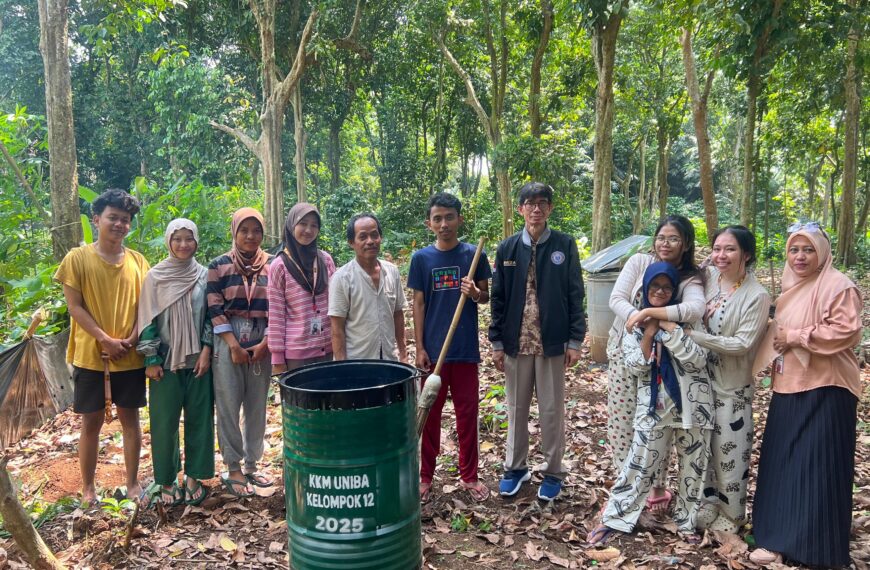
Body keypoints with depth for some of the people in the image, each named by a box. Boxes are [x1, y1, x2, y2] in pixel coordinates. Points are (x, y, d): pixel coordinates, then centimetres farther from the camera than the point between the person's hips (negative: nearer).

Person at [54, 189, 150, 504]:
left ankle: (133, 483, 22)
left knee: (130, 418, 9)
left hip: (130, 356, 2)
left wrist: (131, 339, -9)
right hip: (90, 355, -2)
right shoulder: (78, 258, -3)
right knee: (91, 421, 7)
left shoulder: (137, 261, 5)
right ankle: (88, 488, 21)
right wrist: (106, 340, -14)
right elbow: (75, 306, -7)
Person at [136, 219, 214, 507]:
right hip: (166, 361, -1)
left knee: (199, 418, 6)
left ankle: (194, 477, 20)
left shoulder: (204, 275, 3)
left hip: (198, 360, 1)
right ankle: (167, 480, 19)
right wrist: (151, 359, -5)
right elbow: (148, 319, -1)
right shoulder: (155, 276, -1)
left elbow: (211, 315, 5)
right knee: (165, 422, 5)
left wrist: (206, 350, -5)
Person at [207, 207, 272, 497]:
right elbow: (214, 309, -5)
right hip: (228, 343, -2)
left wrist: (265, 344, -6)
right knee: (228, 407, 2)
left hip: (261, 346, 2)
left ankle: (251, 466, 21)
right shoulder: (219, 266, -1)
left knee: (257, 407, 7)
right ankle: (233, 470, 13)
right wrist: (234, 346, -11)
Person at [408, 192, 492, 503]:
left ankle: (469, 475, 24)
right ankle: (426, 475, 23)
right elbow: (418, 304, 1)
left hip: (465, 349, 0)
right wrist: (419, 348, -4)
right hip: (433, 349, 0)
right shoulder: (421, 258, 0)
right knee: (430, 413, 9)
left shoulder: (474, 255, -1)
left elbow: (486, 297, 6)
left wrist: (475, 293, -17)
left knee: (467, 413, 9)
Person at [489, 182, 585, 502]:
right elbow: (498, 298, 4)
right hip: (516, 343, 2)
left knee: (552, 410, 8)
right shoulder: (508, 248, 3)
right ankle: (515, 467, 28)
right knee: (516, 408, 13)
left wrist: (575, 341, -5)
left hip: (552, 342, -2)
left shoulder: (564, 245, -2)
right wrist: (497, 342, 2)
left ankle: (553, 472, 23)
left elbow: (575, 295, -1)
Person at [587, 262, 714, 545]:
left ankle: (686, 522, 30)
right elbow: (635, 367, -5)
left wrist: (670, 328, -17)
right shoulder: (636, 322, 4)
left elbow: (698, 360, -12)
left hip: (692, 403, 0)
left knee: (693, 465, 11)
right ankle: (614, 518, 14)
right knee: (640, 464, 2)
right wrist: (649, 332, -14)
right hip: (654, 405, 0)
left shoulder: (688, 318, -1)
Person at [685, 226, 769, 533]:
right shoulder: (708, 278, -1)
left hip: (732, 386, -5)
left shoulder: (757, 296, -15)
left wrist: (692, 335, -24)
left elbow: (742, 344, -20)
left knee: (729, 451, 7)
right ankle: (709, 504, 34)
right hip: (700, 379, 5)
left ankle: (731, 514, 28)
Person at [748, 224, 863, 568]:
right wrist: (779, 338, 10)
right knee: (781, 463, 10)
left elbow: (845, 331, -21)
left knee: (816, 467, -3)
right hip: (788, 389, 8)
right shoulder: (791, 289, 17)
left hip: (824, 391, -8)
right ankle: (780, 537, 22)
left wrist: (795, 336, -16)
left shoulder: (838, 286, -10)